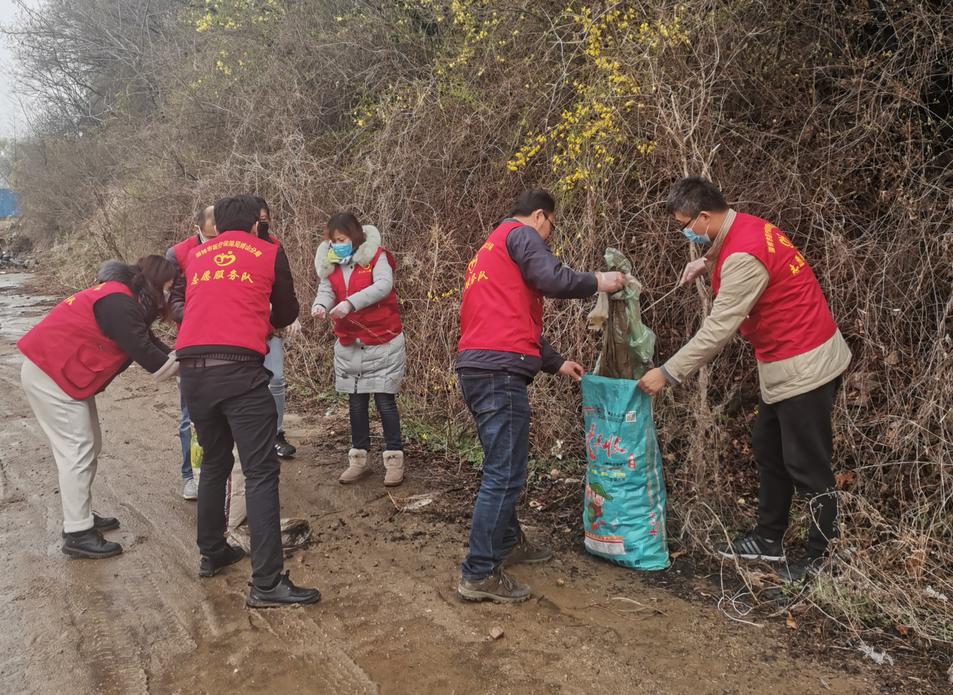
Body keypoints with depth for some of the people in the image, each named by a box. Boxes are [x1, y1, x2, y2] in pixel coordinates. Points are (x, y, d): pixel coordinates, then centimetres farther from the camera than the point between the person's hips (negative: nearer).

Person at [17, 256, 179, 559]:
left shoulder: (125, 299, 11)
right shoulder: (118, 304, -23)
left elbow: (147, 341, 10)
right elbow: (145, 354, -24)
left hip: (65, 373, 11)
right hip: (49, 374, -11)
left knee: (89, 446, 14)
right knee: (78, 451, -8)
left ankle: (82, 517, 24)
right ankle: (77, 534, -2)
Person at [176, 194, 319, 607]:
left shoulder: (196, 256, 19)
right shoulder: (270, 253, 10)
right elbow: (287, 315, 18)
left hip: (192, 369, 5)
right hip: (239, 369, -5)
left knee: (213, 464, 22)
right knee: (261, 473, -4)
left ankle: (211, 554, 34)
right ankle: (266, 584, -6)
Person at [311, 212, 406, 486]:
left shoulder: (375, 256, -9)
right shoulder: (330, 263, 6)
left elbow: (384, 285, -24)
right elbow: (326, 290, -4)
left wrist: (350, 303, -35)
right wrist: (320, 305, -28)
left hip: (382, 342, -5)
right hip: (348, 345, 5)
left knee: (385, 401, -2)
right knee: (356, 403, 11)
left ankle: (394, 460, 8)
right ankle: (358, 460, 22)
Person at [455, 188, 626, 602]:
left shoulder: (491, 249, 30)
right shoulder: (521, 234, 2)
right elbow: (552, 279, -16)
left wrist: (556, 363, 33)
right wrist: (597, 283, 3)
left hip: (475, 367, 10)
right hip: (500, 369, -10)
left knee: (501, 466, 21)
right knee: (505, 474, -6)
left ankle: (508, 542, 34)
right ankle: (479, 575, -2)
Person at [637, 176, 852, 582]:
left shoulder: (743, 255, -25)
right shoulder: (742, 228, 4)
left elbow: (718, 329, -26)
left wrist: (667, 373, -20)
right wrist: (706, 264, 6)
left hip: (804, 365, -10)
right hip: (786, 364, 10)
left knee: (806, 465, 1)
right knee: (769, 452, 17)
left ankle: (822, 556, 15)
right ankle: (769, 539, 30)